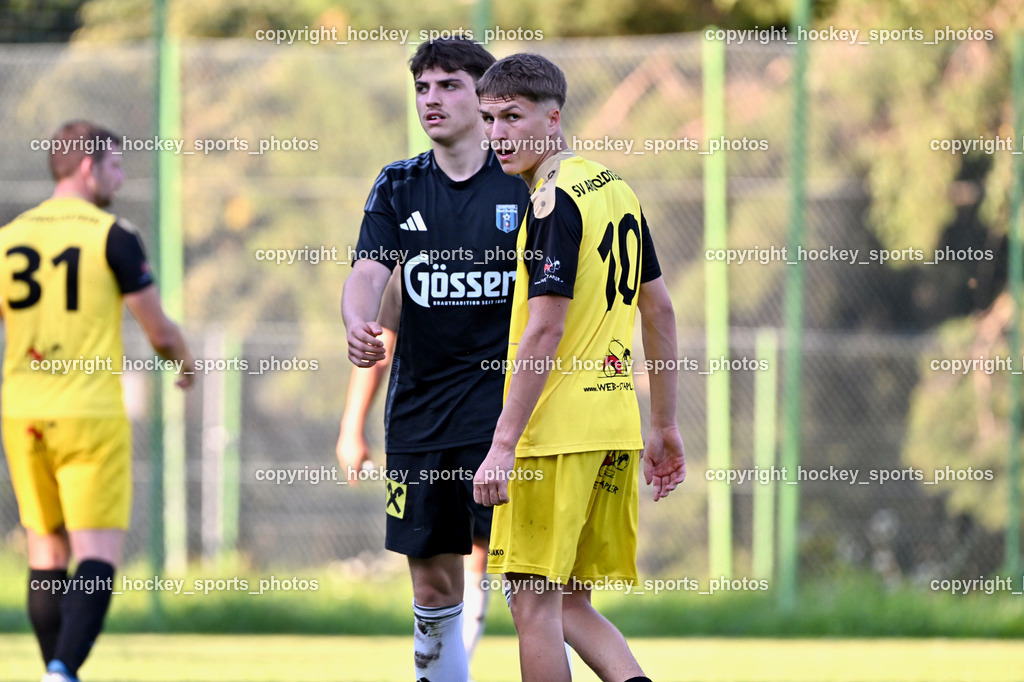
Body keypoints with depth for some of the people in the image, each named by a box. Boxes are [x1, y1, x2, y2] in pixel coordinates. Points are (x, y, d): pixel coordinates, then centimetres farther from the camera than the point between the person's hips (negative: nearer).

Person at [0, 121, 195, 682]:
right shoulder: (112, 236, -7)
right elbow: (158, 329, -3)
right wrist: (184, 361, 18)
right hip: (90, 415, -5)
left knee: (47, 557, 15)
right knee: (99, 557, -7)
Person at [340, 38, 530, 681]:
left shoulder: (524, 183, 0)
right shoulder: (398, 187, 8)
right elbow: (369, 271, -5)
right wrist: (359, 324, -27)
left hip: (504, 408, -3)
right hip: (419, 411, 3)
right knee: (434, 586, 8)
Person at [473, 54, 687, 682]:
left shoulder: (554, 201, -13)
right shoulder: (617, 190, 14)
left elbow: (545, 331, -19)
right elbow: (659, 311, 19)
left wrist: (504, 446, -20)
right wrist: (665, 424, 24)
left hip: (555, 433, -9)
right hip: (616, 430, 9)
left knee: (535, 604, -3)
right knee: (573, 606, 12)